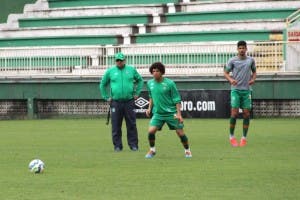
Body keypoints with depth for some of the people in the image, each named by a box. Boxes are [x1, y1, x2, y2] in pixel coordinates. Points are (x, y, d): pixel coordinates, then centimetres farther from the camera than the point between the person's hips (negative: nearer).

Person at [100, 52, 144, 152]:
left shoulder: (131, 70, 7)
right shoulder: (110, 71, 6)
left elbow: (140, 80, 20)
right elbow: (103, 85, 16)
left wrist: (136, 93, 11)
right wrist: (106, 97, 9)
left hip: (129, 101, 0)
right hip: (116, 102, 0)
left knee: (132, 125, 0)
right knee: (116, 126, 0)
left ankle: (133, 145, 6)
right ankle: (117, 145, 6)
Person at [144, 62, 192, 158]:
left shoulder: (169, 83, -12)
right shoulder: (150, 83, 2)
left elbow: (177, 99, -8)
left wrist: (179, 114, -12)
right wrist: (150, 108, 7)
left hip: (171, 112, -3)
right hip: (158, 113, 3)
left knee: (180, 132, 1)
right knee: (151, 131, -14)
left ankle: (187, 150, 23)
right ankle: (152, 150, 8)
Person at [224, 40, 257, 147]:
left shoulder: (251, 60, 6)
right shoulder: (232, 60, -1)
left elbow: (254, 71, 19)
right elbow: (226, 72, 3)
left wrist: (253, 79, -1)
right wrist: (230, 79, -17)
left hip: (246, 90, 2)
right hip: (235, 89, -2)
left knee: (246, 113, 0)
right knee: (234, 113, -10)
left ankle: (244, 137, 9)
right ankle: (231, 136, 5)